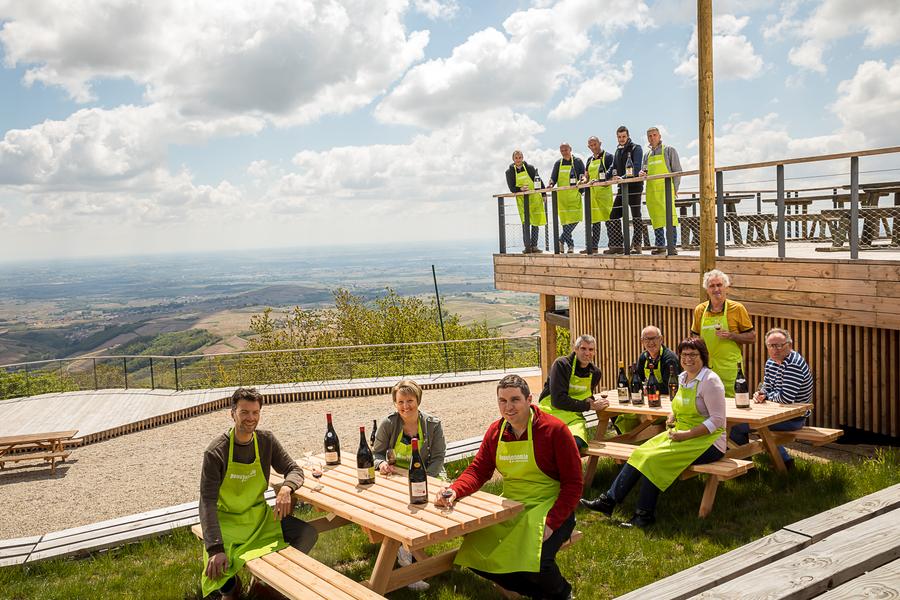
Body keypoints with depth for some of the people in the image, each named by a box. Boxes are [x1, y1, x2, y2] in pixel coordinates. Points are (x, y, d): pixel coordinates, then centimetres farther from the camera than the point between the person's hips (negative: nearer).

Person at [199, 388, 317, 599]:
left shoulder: (267, 440, -3)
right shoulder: (215, 452, -17)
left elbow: (294, 470, 1)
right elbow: (207, 502, -22)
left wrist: (286, 488, -25)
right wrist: (216, 549, -33)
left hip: (260, 516, 4)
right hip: (227, 520, -4)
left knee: (307, 534, -17)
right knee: (217, 564, -31)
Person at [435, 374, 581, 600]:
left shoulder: (554, 430, -15)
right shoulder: (495, 431, 2)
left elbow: (573, 484, -12)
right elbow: (478, 470, 3)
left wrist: (551, 524, -22)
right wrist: (455, 490, -19)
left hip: (550, 509, -6)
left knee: (535, 561, -30)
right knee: (475, 555, -8)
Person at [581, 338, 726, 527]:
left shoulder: (710, 381, -14)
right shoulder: (683, 378, 11)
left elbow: (717, 421, -18)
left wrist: (686, 434, -23)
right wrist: (672, 416, 5)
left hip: (707, 441, -8)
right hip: (681, 434, 8)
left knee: (654, 459, -24)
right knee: (640, 453, -10)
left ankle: (644, 515, -11)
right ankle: (609, 499, -8)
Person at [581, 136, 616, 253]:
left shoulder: (607, 156, -2)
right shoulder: (590, 159, 18)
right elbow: (586, 176, 20)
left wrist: (598, 180, -23)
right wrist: (584, 180, -3)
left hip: (604, 190, -6)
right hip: (592, 192, 7)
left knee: (607, 218, -9)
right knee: (594, 219, 8)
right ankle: (593, 246, 11)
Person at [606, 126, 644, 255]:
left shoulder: (636, 148, -4)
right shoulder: (618, 151, 18)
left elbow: (636, 167, -17)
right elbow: (613, 168, 19)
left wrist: (623, 177, -31)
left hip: (634, 186, -7)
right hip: (622, 187, 7)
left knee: (636, 216, -4)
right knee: (614, 216, 2)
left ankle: (637, 245, 0)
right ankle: (617, 245, 6)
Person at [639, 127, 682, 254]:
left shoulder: (669, 150, 6)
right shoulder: (647, 155, 20)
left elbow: (677, 171, 1)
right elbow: (643, 170, 26)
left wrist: (674, 189, -7)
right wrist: (642, 173, 0)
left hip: (665, 188, -5)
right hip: (651, 190, 5)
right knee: (656, 218, 5)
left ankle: (672, 245, -11)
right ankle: (660, 245, 10)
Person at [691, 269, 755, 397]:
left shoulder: (737, 308, -1)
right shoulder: (699, 310, 7)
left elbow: (752, 338, 2)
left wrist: (731, 335, -14)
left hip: (731, 370, -3)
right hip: (706, 370, 3)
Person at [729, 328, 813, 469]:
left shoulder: (793, 365, -23)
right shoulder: (771, 363, 8)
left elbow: (786, 398, -29)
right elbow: (767, 389, 17)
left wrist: (768, 396, -9)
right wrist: (761, 395, -8)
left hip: (793, 418, -10)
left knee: (736, 425, -10)